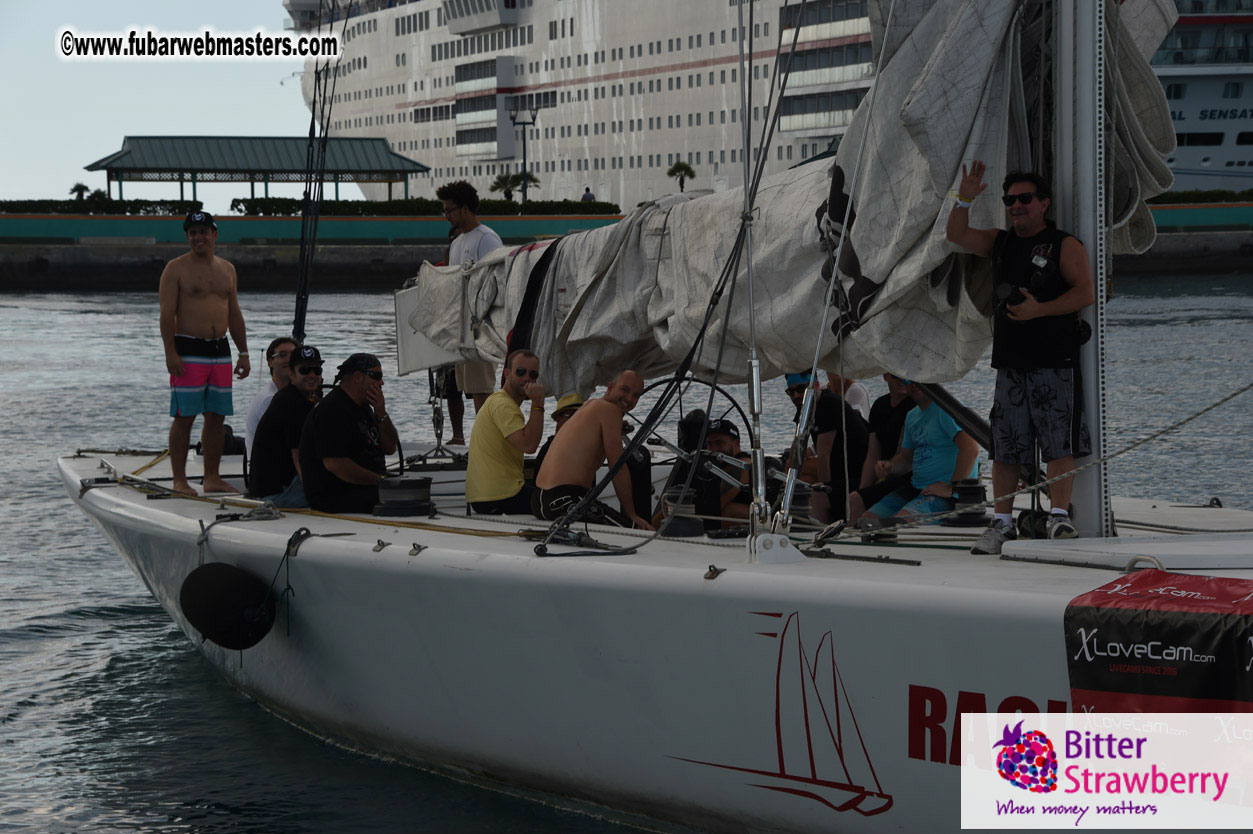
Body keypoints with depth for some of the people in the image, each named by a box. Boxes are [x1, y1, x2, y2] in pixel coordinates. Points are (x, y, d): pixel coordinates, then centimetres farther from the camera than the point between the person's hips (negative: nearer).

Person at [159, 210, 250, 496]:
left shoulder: (227, 269, 15)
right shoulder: (176, 269, -3)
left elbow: (234, 315, 20)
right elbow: (167, 313, -8)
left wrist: (243, 353, 16)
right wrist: (171, 353, -17)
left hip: (221, 351, 6)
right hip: (187, 351, -6)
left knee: (216, 417, 6)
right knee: (184, 416, -7)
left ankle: (212, 478, 13)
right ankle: (179, 480, -3)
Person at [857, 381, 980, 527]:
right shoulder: (912, 416, 18)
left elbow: (971, 449, -24)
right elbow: (906, 457, 26)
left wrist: (951, 489, -23)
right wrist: (890, 467, 2)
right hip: (915, 488, 9)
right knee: (867, 521, -1)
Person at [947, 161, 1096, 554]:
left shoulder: (1064, 246, 0)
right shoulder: (1000, 242, 17)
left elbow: (1085, 293, -9)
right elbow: (957, 236, 14)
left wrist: (1039, 309, -18)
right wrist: (964, 200, -2)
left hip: (1054, 362, -5)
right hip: (1010, 362, 5)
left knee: (1058, 442, -8)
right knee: (1004, 446, 4)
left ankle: (1059, 516, -5)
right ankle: (1002, 523, 8)